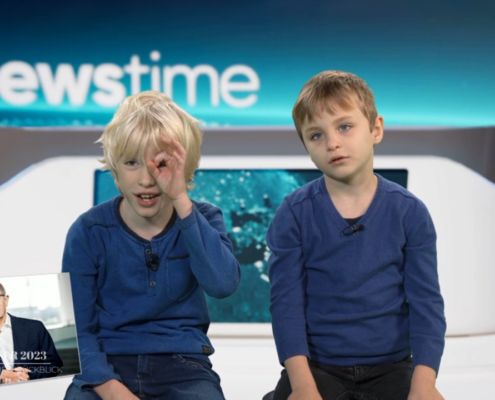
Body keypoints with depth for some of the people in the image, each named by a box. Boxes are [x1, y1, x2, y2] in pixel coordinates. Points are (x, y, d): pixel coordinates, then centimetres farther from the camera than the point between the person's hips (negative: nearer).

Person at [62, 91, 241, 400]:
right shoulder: (89, 231, -3)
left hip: (182, 364, 1)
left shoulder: (203, 220, 0)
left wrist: (181, 201, -24)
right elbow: (76, 328, -3)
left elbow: (223, 285, -20)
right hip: (108, 364, -1)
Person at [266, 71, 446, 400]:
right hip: (317, 366, -1)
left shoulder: (409, 212, -1)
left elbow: (426, 302, -3)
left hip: (391, 368, 1)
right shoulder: (294, 213, -2)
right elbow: (286, 301, -5)